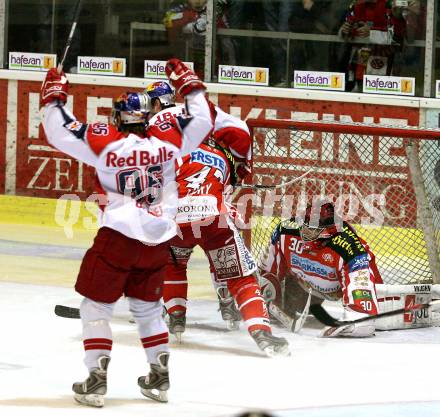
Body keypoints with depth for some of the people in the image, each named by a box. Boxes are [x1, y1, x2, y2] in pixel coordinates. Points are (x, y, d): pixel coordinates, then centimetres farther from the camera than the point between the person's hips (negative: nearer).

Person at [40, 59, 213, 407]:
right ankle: (160, 377, 22)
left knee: (97, 304, 5)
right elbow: (202, 122, 12)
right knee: (148, 307, 20)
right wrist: (189, 84, 23)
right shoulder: (167, 138, 0)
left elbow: (60, 133, -4)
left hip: (118, 235, -4)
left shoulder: (104, 142, -8)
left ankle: (97, 378, -3)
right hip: (158, 239, 4)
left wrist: (54, 97, 9)